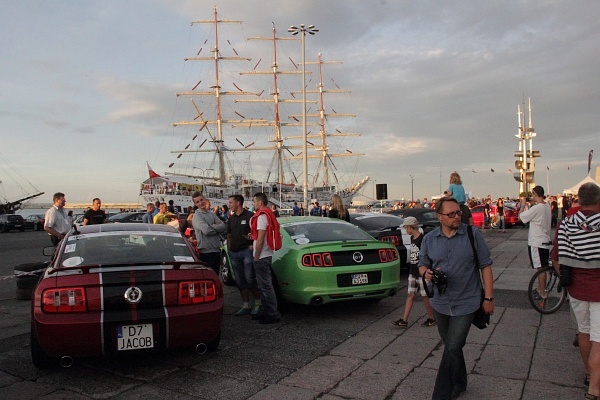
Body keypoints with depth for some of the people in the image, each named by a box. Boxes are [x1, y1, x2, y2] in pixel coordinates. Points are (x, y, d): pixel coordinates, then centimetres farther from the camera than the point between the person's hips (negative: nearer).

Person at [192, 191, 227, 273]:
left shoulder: (212, 214, 12)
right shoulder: (197, 216, -8)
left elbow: (224, 227, 2)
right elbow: (206, 230, -23)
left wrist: (211, 227, -11)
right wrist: (217, 228, -5)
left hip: (216, 250, 7)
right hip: (206, 252, -6)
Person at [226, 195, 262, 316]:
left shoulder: (250, 216, -5)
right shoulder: (231, 219, 16)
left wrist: (253, 245, -15)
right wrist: (229, 249, 12)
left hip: (247, 251, -7)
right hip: (234, 253, 7)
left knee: (250, 279, -8)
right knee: (240, 281, 9)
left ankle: (258, 303, 9)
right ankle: (246, 306, 18)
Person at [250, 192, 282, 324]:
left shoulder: (262, 216, -16)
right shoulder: (268, 214, 16)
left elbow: (260, 238, -19)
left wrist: (256, 257, -15)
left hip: (262, 256, -11)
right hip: (266, 254, 11)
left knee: (265, 285, -6)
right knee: (264, 285, 16)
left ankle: (273, 315, -1)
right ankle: (267, 311, 24)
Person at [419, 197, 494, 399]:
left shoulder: (473, 234, -7)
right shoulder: (429, 239, 1)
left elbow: (485, 265, -3)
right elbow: (422, 264, 11)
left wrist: (488, 297, -5)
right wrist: (426, 272, -14)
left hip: (466, 302, -4)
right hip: (440, 303, 4)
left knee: (453, 348, -7)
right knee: (451, 346, 18)